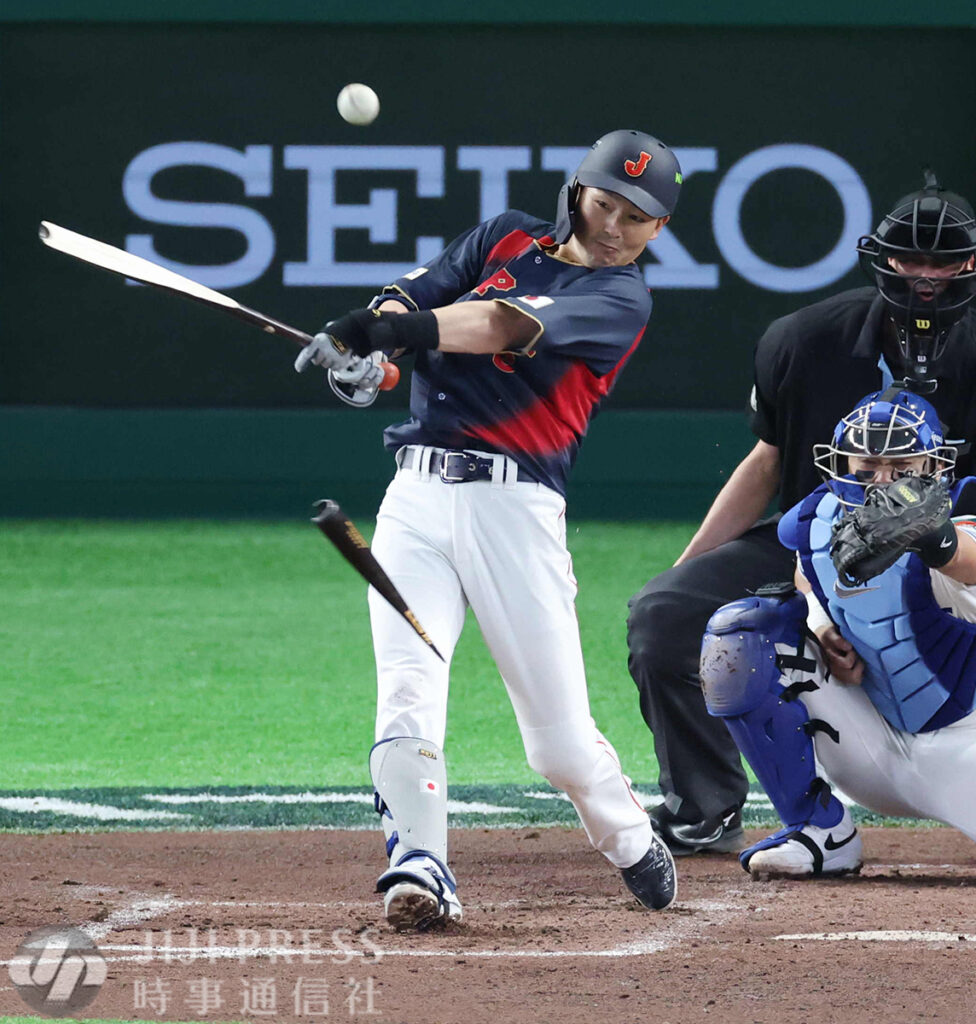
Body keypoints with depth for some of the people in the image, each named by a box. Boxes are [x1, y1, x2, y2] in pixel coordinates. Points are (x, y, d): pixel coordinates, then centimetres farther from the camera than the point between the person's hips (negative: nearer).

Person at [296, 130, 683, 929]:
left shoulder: (622, 298, 2)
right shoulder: (508, 239, 17)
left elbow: (508, 326, -17)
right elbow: (415, 298, 2)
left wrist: (414, 328, -34)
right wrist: (361, 340, -22)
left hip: (516, 507, -3)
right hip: (419, 495, 3)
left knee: (561, 736, 0)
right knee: (407, 691, -16)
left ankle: (633, 847, 26)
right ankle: (419, 868, -17)